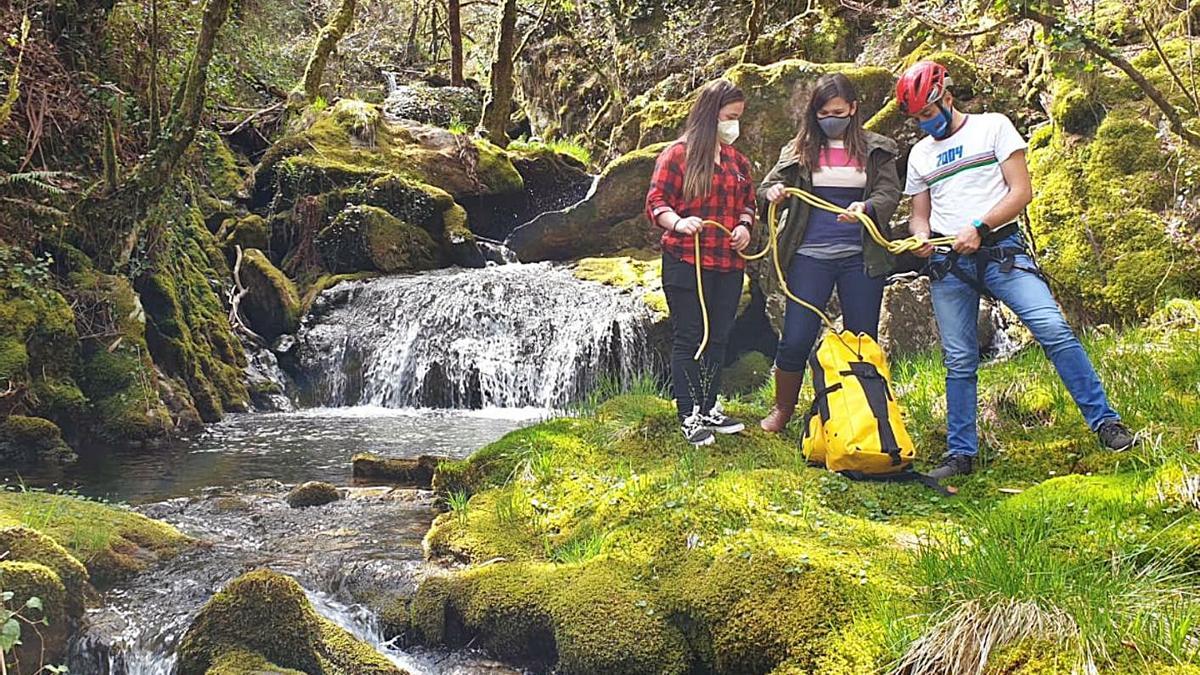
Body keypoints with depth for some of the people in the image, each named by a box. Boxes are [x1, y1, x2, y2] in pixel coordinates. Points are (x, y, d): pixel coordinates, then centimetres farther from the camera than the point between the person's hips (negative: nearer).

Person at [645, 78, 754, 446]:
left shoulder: (738, 161, 15)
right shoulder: (678, 154, -5)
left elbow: (748, 203, 24)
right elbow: (656, 202, -8)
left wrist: (744, 225, 3)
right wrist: (678, 223, -27)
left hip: (729, 265, 6)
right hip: (685, 261, -6)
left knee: (718, 337, 12)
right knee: (689, 339, -2)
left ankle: (709, 409, 23)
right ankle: (688, 415, 5)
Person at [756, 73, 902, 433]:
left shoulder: (877, 149, 6)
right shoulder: (800, 148, 7)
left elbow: (890, 193, -1)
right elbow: (768, 184, 8)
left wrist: (866, 208, -22)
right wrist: (773, 192, -17)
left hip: (860, 257, 0)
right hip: (810, 257, 0)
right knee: (795, 341, 0)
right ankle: (782, 410, 20)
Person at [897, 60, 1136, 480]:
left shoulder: (993, 127, 5)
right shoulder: (920, 153, 18)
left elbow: (1022, 191, -2)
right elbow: (920, 214, 21)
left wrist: (979, 228, -15)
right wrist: (921, 235, -4)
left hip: (1000, 249, -3)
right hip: (948, 262, 4)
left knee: (1054, 330, -18)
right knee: (959, 361, 2)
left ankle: (1105, 423, -9)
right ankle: (960, 454, 9)